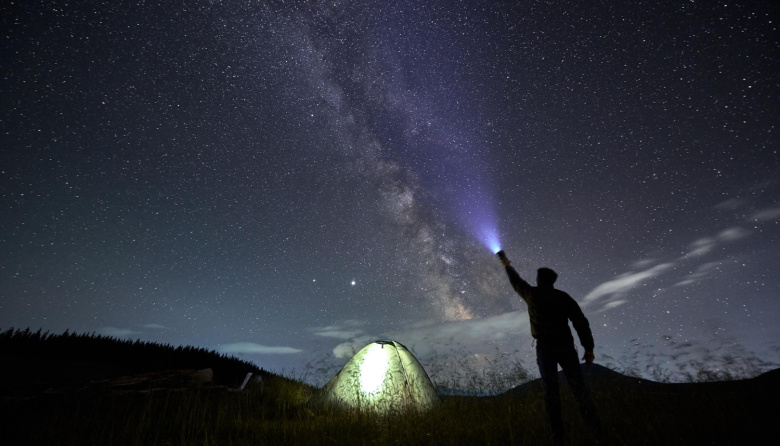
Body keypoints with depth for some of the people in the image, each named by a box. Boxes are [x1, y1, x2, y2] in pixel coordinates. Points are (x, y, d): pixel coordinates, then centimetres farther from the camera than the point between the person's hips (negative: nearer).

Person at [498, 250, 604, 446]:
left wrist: (507, 265, 33)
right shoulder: (564, 297, 5)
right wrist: (589, 348, 2)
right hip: (566, 346, 2)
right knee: (579, 388, 7)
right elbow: (581, 322, -2)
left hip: (545, 348, -2)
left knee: (551, 391, 3)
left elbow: (516, 282, 18)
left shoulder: (532, 294, 1)